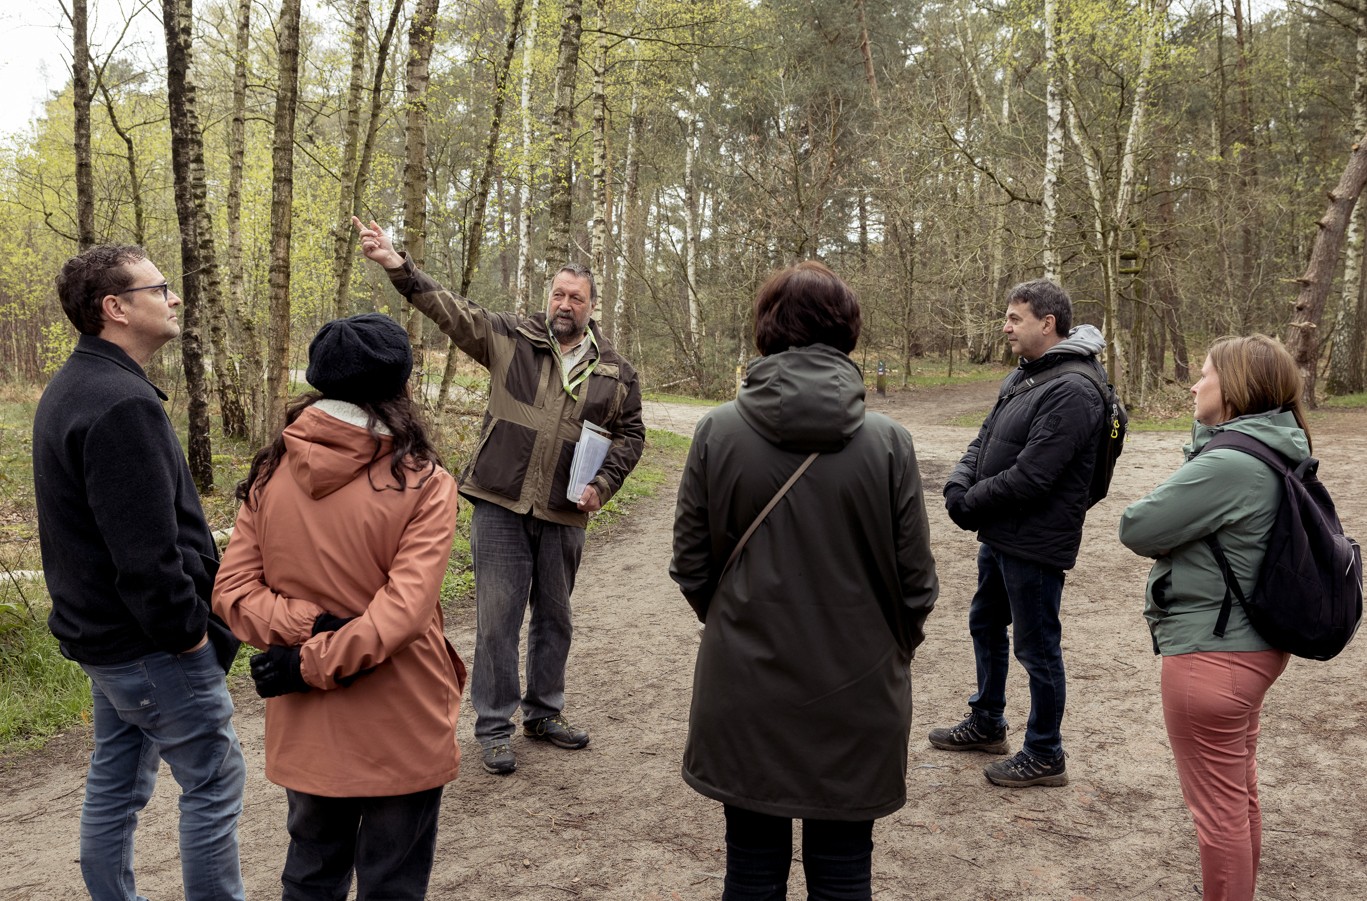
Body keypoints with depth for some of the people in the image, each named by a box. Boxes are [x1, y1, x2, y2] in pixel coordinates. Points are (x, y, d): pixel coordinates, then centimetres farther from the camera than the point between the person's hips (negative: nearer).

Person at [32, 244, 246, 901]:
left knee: (116, 780, 20)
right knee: (214, 781, 2)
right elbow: (147, 550, -27)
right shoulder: (122, 404, -24)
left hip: (99, 629, 10)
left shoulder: (69, 388, 10)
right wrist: (190, 631, -16)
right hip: (149, 643, -10)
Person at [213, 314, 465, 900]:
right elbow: (405, 611, -24)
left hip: (305, 729, 4)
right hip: (401, 729, -4)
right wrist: (315, 662, -17)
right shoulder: (423, 482, -16)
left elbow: (231, 592, -7)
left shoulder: (270, 473, -4)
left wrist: (307, 626, -14)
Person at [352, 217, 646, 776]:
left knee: (554, 619, 16)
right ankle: (494, 727, 15)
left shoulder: (615, 371, 5)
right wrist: (398, 266, -22)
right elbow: (453, 310, -9)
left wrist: (604, 484, -3)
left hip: (563, 516, 3)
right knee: (497, 618, 1)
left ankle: (544, 713, 34)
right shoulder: (512, 338, -1)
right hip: (500, 506, -3)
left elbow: (631, 433, 12)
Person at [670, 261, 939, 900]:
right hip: (855, 695, 0)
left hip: (746, 688, 1)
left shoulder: (719, 432, -10)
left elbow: (690, 566, -3)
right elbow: (916, 583, -6)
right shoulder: (886, 442, -12)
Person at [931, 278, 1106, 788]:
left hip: (1035, 544, -10)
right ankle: (986, 724, 43)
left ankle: (1044, 756, 22)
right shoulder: (1023, 376, 9)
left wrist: (970, 503, -14)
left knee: (1036, 648, 4)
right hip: (999, 535, 10)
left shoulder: (1072, 391, -22)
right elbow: (984, 440, 11)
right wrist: (958, 486, -8)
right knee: (986, 625, 23)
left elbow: (1029, 477, -26)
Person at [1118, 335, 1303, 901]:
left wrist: (1168, 530, -1)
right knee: (1241, 793, 23)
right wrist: (1186, 534, -6)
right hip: (1254, 646, 10)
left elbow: (1137, 529, -19)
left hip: (1211, 655, -10)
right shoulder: (1273, 456, 5)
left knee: (1218, 807, 5)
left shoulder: (1229, 465, -25)